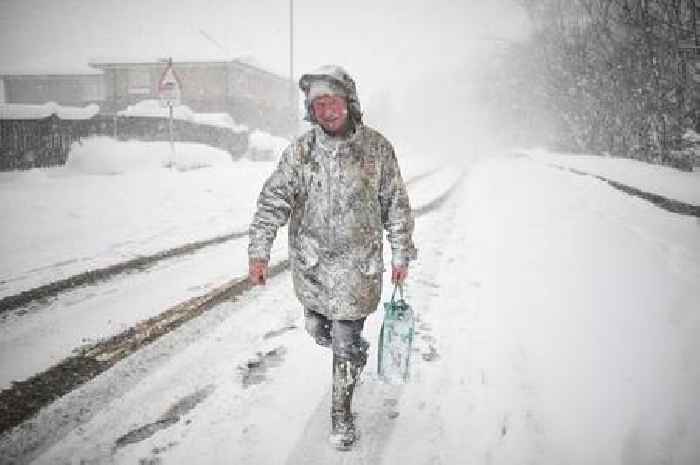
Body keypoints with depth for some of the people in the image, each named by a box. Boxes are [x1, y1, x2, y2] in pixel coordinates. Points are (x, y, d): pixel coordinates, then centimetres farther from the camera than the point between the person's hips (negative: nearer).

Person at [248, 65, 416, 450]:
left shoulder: (377, 147, -5)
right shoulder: (301, 150, -7)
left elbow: (396, 205, 2)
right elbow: (273, 201, -9)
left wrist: (401, 255, 4)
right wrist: (259, 251, -19)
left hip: (358, 264, -1)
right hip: (311, 263, 2)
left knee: (348, 343, 4)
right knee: (319, 329, 20)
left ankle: (341, 413, 23)